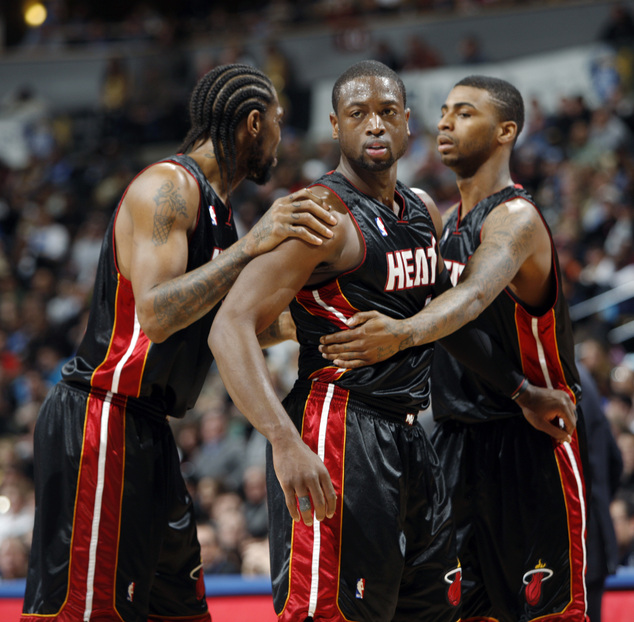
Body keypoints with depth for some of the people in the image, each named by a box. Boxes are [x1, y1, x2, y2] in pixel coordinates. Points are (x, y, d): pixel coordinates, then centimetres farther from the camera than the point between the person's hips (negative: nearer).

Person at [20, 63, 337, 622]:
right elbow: (156, 315, -26)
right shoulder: (168, 187, -13)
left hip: (144, 429, 11)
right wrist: (251, 246, -26)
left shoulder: (214, 206, 18)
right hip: (102, 418, -11)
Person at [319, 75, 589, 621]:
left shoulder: (516, 217, -16)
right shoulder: (447, 222, 14)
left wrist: (405, 333, -54)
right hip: (457, 436, 9)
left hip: (529, 439, -8)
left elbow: (476, 293, -34)